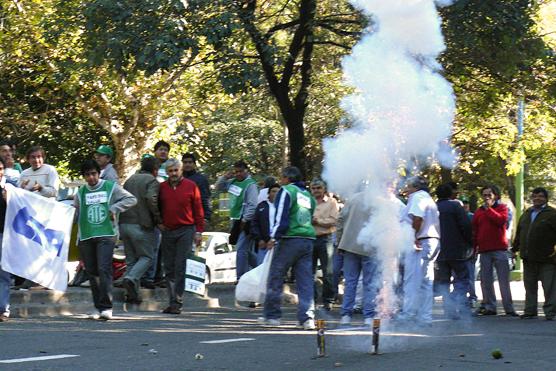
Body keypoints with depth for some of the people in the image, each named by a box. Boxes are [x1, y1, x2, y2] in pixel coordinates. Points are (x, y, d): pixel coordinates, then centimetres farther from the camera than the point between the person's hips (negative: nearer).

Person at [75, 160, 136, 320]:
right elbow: (75, 214, 11)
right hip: (86, 237, 4)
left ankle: (106, 307, -17)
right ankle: (98, 307, 14)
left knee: (104, 269, -15)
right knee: (92, 273, 6)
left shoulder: (111, 187, 5)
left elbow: (131, 199, 4)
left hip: (106, 235, -4)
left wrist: (114, 208, -8)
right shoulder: (81, 192, 13)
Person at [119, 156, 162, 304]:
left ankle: (132, 294, 7)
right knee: (146, 257, 3)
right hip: (141, 225, -7)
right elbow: (151, 199, -21)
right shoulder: (152, 181, -5)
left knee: (131, 258, 13)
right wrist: (158, 218, -9)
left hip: (124, 224, 7)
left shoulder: (130, 179, 18)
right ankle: (131, 279, -22)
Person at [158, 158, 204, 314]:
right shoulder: (162, 187, 8)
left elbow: (198, 210, 1)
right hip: (167, 231, 4)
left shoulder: (191, 186, 0)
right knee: (169, 269, 5)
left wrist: (198, 231, -4)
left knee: (180, 268, -9)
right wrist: (158, 222, 7)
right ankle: (172, 301, 11)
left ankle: (177, 303, -10)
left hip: (185, 231, -4)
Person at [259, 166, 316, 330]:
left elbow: (281, 217, -12)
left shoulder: (286, 191, -2)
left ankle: (271, 315, 10)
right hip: (308, 240, 6)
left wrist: (274, 237, -11)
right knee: (305, 281, 4)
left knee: (275, 277, 5)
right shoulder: (308, 195, 20)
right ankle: (307, 317, -5)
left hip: (290, 240, -6)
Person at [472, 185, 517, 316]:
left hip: (500, 249, -3)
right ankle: (490, 307, 8)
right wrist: (474, 246, 5)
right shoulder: (479, 212, 15)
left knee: (504, 279, -4)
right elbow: (475, 231, 13)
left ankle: (509, 308, -3)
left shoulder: (502, 208, 7)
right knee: (486, 280, 2)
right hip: (484, 251, 3)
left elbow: (501, 220, -14)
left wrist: (489, 208, -7)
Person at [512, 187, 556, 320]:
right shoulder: (526, 214, 17)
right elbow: (519, 233, 24)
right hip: (529, 259, 6)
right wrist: (515, 248, 21)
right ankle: (530, 311, 18)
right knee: (530, 287, 11)